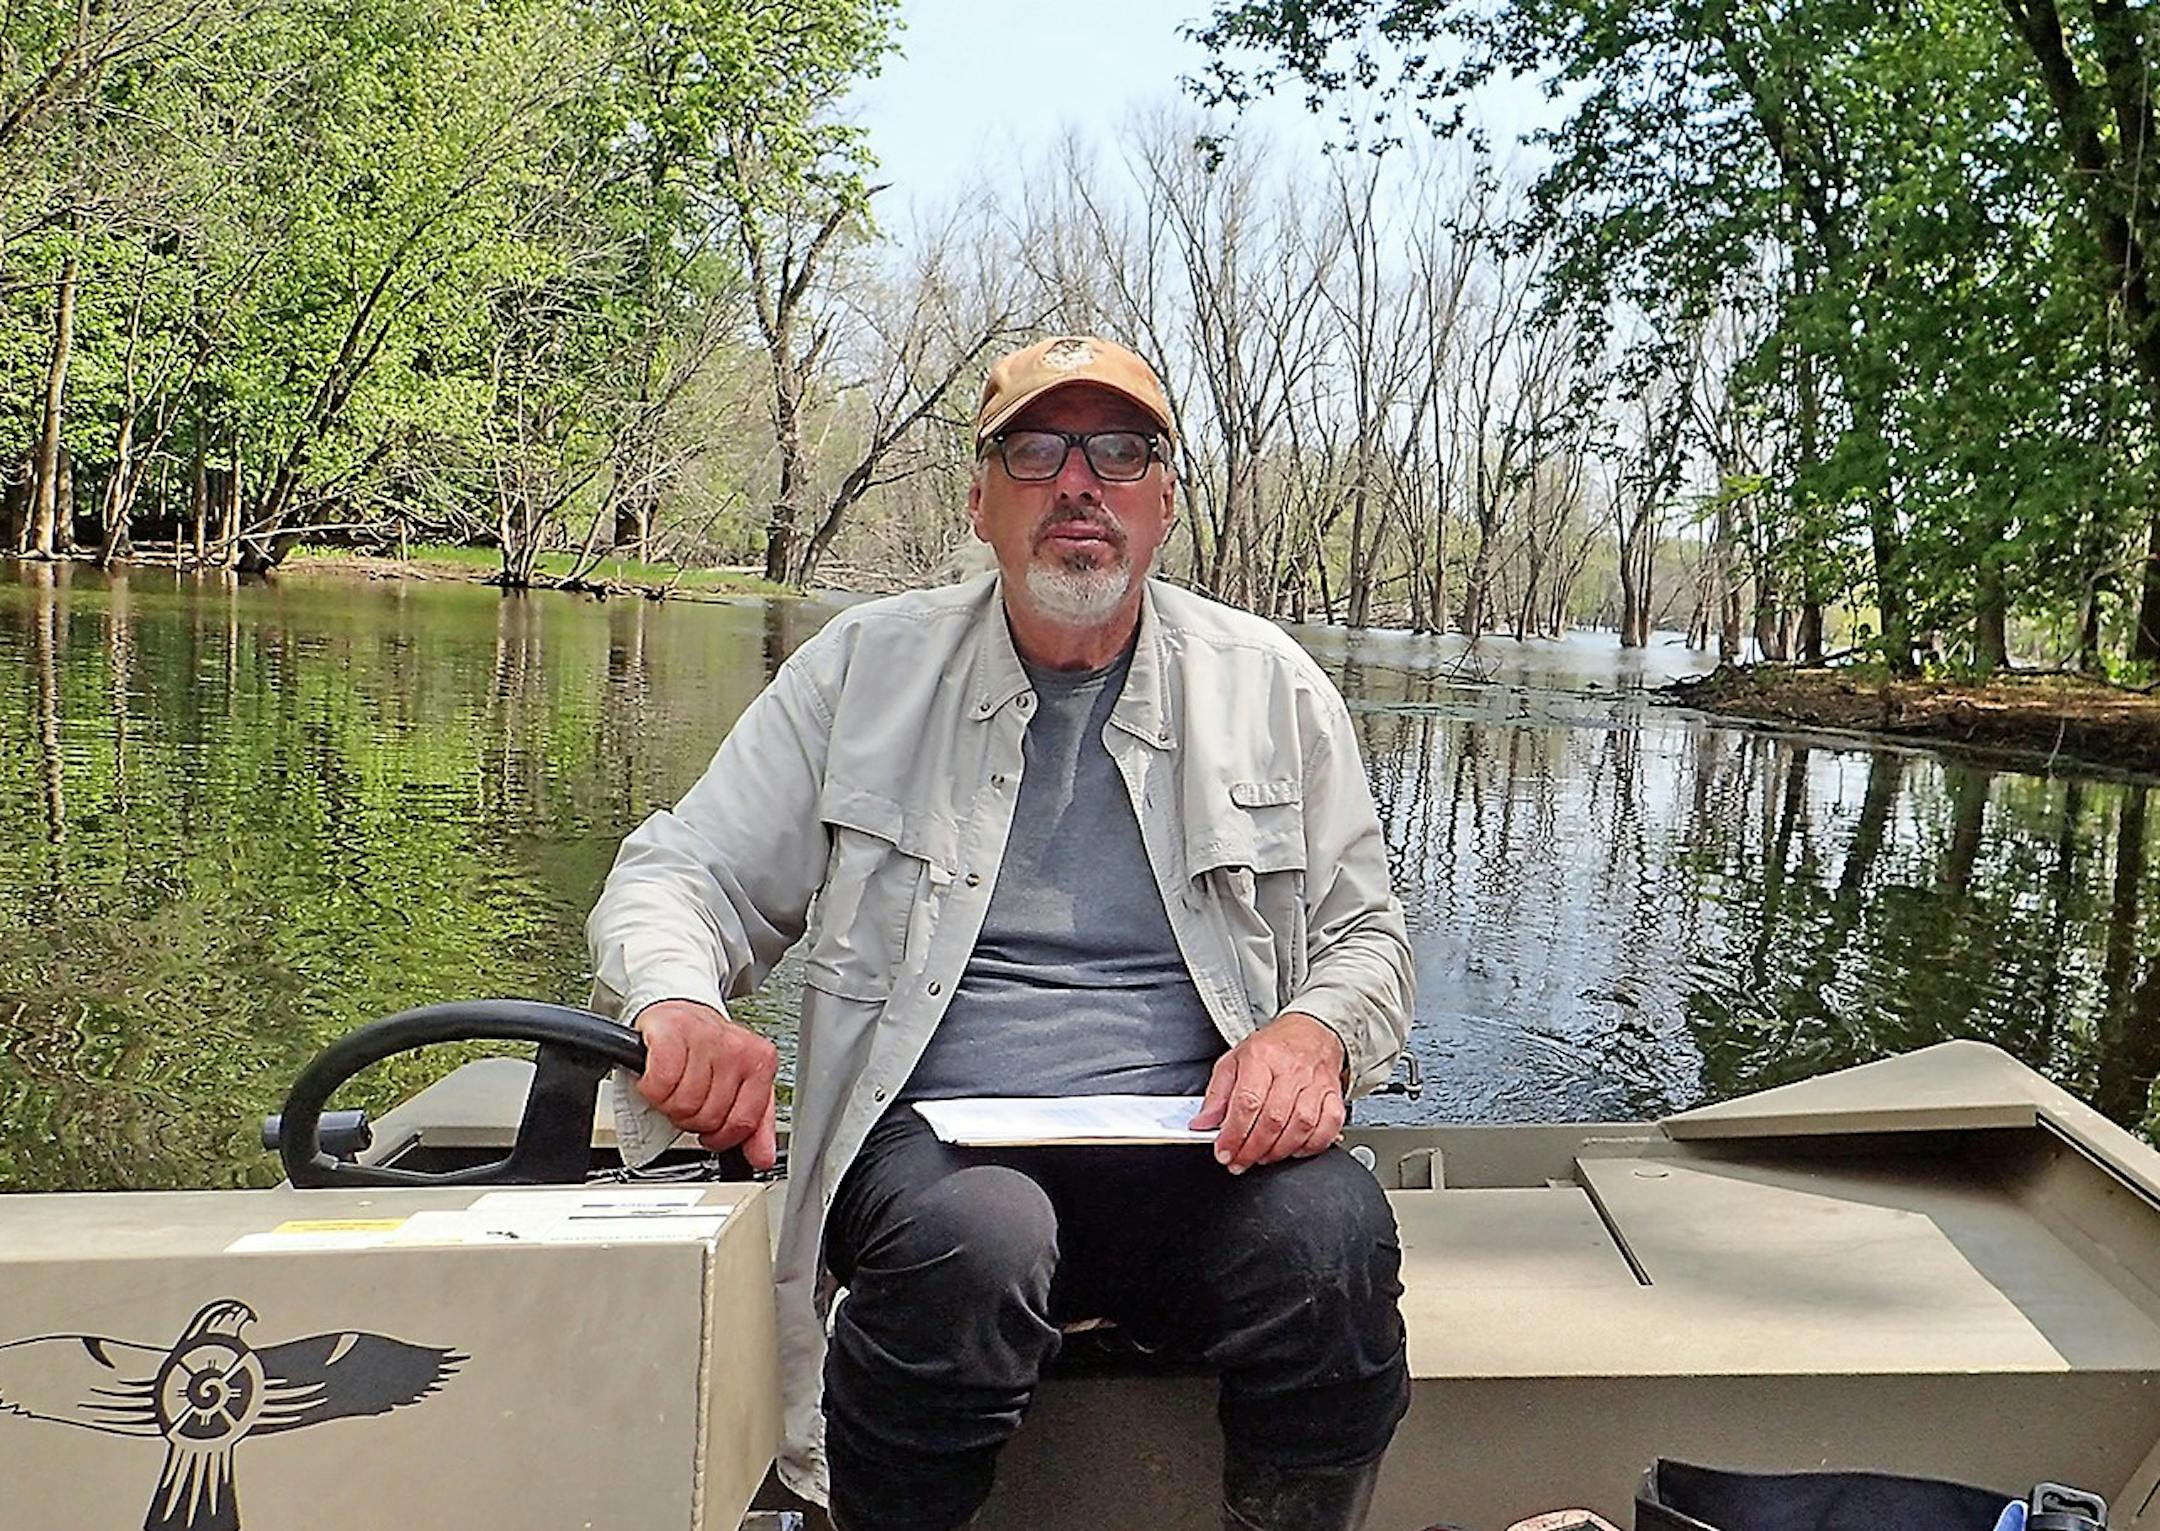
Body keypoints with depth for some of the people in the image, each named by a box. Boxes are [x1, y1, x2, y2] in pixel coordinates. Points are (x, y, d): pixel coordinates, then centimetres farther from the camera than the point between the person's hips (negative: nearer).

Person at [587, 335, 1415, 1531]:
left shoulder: (1270, 688, 11)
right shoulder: (864, 667, 8)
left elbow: (1365, 936, 16)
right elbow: (682, 875, 8)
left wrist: (1313, 1033, -9)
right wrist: (681, 1004, -16)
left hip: (1193, 1148, 1)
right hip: (932, 1139, -1)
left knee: (1333, 1231, -31)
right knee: (975, 1236, -35)